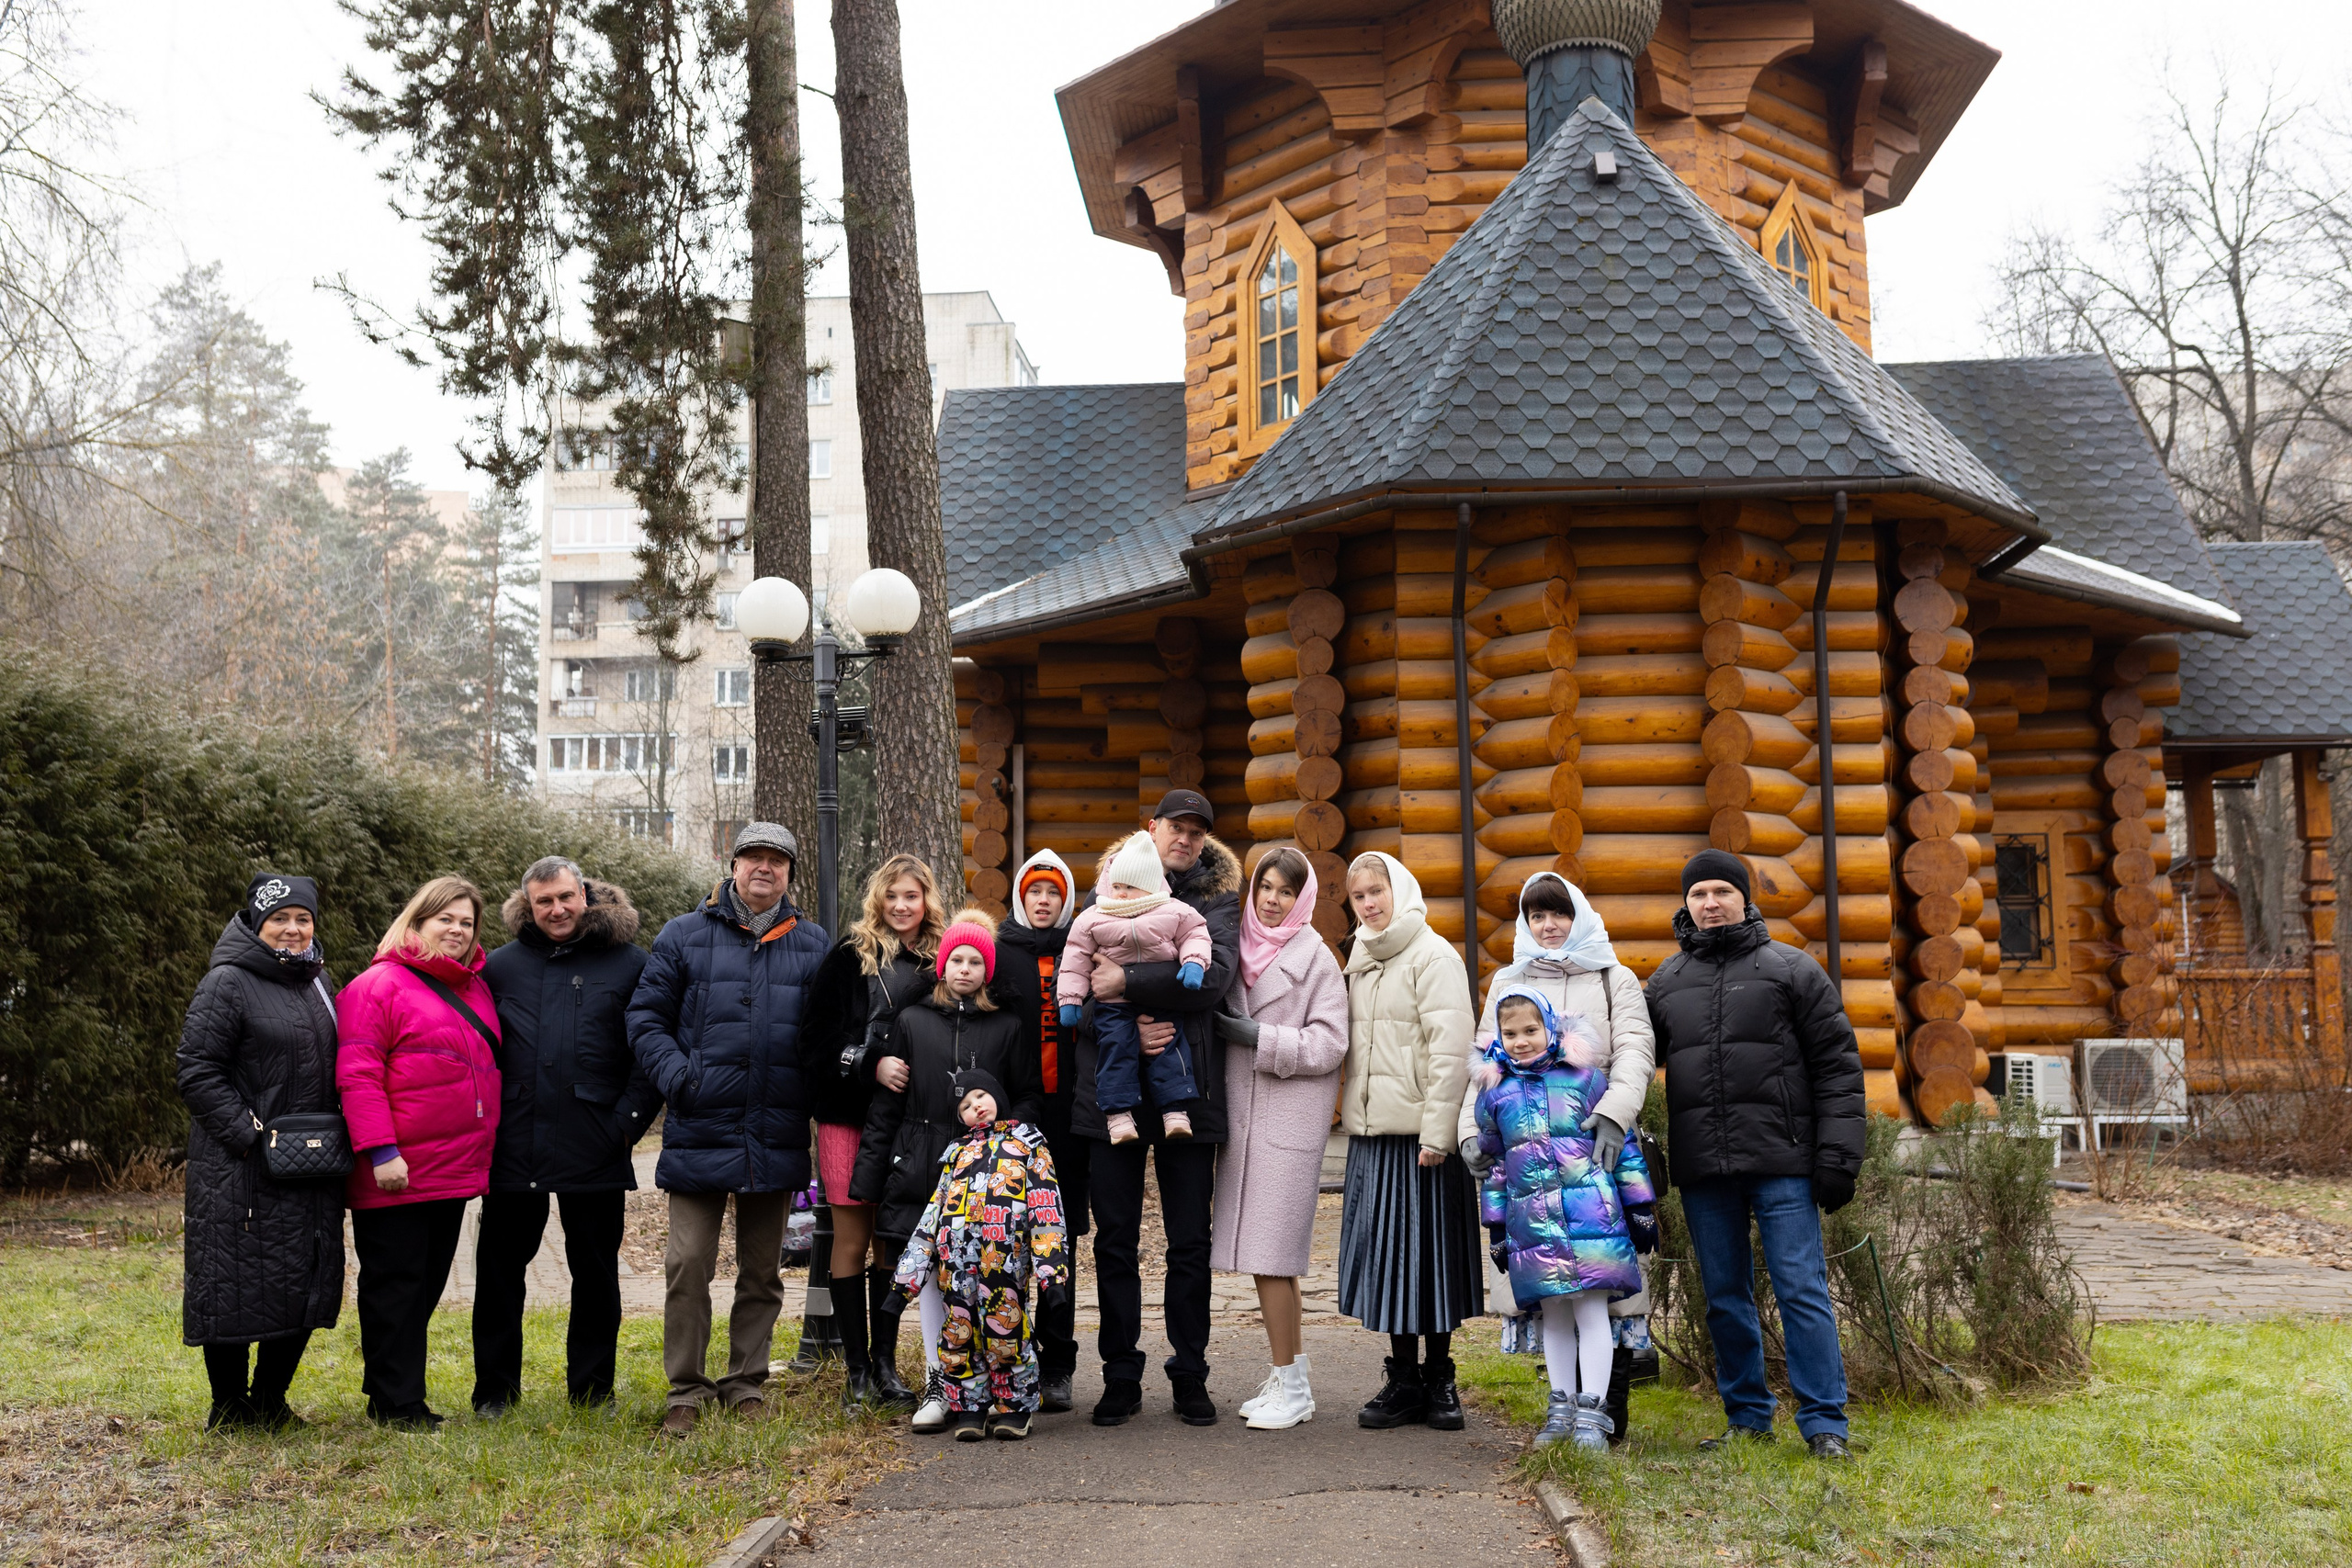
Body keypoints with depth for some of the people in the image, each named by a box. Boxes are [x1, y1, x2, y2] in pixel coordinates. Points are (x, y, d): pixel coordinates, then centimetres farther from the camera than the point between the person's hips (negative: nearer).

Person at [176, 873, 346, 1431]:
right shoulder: (227, 983, -7)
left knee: (305, 1286, 8)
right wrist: (252, 1137, -17)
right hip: (242, 1170, -7)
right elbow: (197, 1072, -12)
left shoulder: (316, 982, 15)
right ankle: (228, 1409, 14)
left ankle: (270, 1401, 22)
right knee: (237, 1284, -2)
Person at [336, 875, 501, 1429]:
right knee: (395, 1282, 0)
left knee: (429, 1281, 14)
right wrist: (381, 1152, -21)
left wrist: (479, 1154, 18)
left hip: (455, 1172, 8)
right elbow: (357, 1076, -15)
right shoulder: (379, 985, -8)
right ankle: (395, 1403, 9)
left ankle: (399, 1390, 24)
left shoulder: (474, 990, 16)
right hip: (398, 1175, -8)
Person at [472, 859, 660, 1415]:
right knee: (499, 1270, 9)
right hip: (513, 1151, 2)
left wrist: (627, 1121, -7)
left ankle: (592, 1390, 21)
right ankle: (494, 1390, 22)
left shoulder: (630, 965, 2)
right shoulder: (501, 966, 8)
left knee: (596, 1273, 8)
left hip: (596, 1152, -2)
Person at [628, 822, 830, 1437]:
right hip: (700, 1131, -2)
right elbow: (646, 1018, 3)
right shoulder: (684, 937, 4)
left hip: (778, 1138, 2)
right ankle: (686, 1390, 10)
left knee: (762, 1269, 11)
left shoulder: (813, 945, 9)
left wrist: (816, 1092, -2)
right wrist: (679, 1077, -10)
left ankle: (747, 1383, 23)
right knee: (689, 1264, -3)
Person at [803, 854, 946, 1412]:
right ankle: (856, 1365, 10)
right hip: (848, 1114, -2)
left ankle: (885, 1361, 16)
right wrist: (871, 1065, -17)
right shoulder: (851, 954, 0)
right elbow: (820, 1037, -6)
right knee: (852, 1239, 1)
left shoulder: (939, 961, 8)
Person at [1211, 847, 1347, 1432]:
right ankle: (1293, 1380, 20)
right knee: (1266, 1253, 10)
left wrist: (1260, 1039, -13)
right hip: (1242, 1114, 6)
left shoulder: (1315, 959, -4)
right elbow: (1217, 1021, 23)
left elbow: (1330, 1043, -9)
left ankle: (1288, 1385, 1)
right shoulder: (1239, 950, 12)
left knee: (1270, 1251, -8)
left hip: (1290, 1115, -6)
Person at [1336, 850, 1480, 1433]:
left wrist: (1436, 1133, -17)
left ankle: (1439, 1378, 14)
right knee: (1384, 1254, 7)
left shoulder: (1433, 956, -7)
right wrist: (1353, 1119, 13)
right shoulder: (1361, 960, 15)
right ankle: (1404, 1380, 16)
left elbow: (1451, 1050, -13)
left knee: (1429, 1251, 1)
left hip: (1422, 1134, -6)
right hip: (1372, 1134, 6)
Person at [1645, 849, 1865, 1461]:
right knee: (1725, 1298, 9)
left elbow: (1837, 1066, 1)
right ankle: (1748, 1418, 20)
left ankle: (1824, 1423, 3)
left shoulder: (1793, 969, 4)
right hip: (1702, 1169, 4)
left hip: (1781, 1163, -4)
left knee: (1802, 1290, -4)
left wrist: (1838, 1154, -7)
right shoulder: (1666, 982, 14)